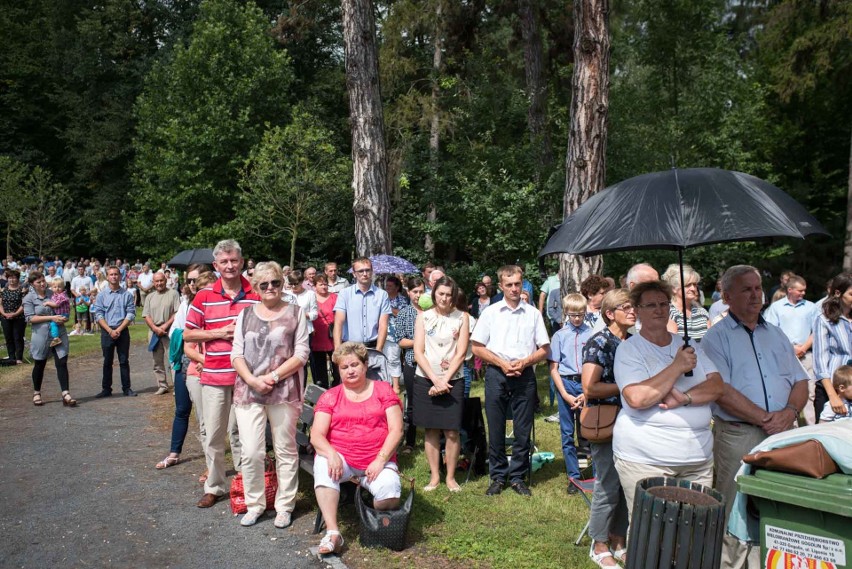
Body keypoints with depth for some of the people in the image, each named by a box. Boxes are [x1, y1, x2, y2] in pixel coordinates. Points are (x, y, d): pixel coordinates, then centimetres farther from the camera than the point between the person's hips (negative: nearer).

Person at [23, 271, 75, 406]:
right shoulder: (29, 298, -3)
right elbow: (30, 318, -12)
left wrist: (64, 318, -4)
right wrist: (51, 318, -19)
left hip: (59, 334, 2)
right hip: (41, 336, -2)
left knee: (62, 363, -5)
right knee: (39, 365, 12)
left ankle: (65, 394, -5)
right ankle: (36, 393, 30)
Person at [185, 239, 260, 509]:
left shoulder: (256, 294, 0)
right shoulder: (204, 296, 2)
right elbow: (188, 334, 5)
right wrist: (220, 332, -9)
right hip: (213, 375, 1)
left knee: (240, 432, 9)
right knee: (213, 434, 9)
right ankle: (214, 487, 24)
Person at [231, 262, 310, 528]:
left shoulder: (295, 312, 2)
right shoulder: (246, 314, 11)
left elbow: (301, 354, -4)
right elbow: (236, 354, 7)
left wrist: (272, 377, -13)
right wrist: (252, 380, -11)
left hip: (284, 391, -2)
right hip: (248, 391, 2)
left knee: (285, 451, 7)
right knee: (250, 452, 0)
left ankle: (284, 506, 22)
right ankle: (254, 504, 20)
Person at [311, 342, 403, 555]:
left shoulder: (383, 390, 9)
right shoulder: (330, 396, 10)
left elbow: (396, 429, 1)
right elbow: (316, 435, -1)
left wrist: (380, 460, -13)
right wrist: (331, 454, -22)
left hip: (378, 460, -1)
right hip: (341, 457, 1)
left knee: (390, 493, -30)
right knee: (322, 464, -33)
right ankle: (332, 532, -31)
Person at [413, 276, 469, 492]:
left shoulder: (462, 317, 1)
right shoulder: (423, 317, 3)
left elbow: (461, 354, -3)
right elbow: (418, 353, -2)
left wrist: (444, 381, -10)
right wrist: (435, 380, -12)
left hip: (453, 380, -1)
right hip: (426, 379, 1)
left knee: (452, 432, 0)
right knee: (431, 430, 7)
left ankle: (450, 477, 16)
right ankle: (434, 476, 19)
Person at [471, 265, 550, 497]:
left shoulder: (533, 313, 7)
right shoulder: (490, 312, 5)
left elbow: (544, 350, 7)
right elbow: (477, 348, 2)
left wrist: (524, 362, -10)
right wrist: (502, 363, -10)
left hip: (525, 375, 1)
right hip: (496, 375, 0)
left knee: (523, 430, 5)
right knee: (496, 429, 5)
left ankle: (517, 476, 19)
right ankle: (498, 476, 18)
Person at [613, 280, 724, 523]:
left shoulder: (688, 345, 13)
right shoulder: (629, 349, -5)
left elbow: (717, 386, 3)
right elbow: (637, 398, -19)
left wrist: (685, 398, -15)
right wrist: (677, 367, -17)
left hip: (699, 458, 5)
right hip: (646, 460, -5)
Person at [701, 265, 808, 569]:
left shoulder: (776, 334, 15)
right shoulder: (717, 337, -4)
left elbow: (800, 381, 13)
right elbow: (721, 391, -14)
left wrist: (790, 411, -6)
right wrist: (765, 418, -16)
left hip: (783, 434, 5)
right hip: (738, 436, -5)